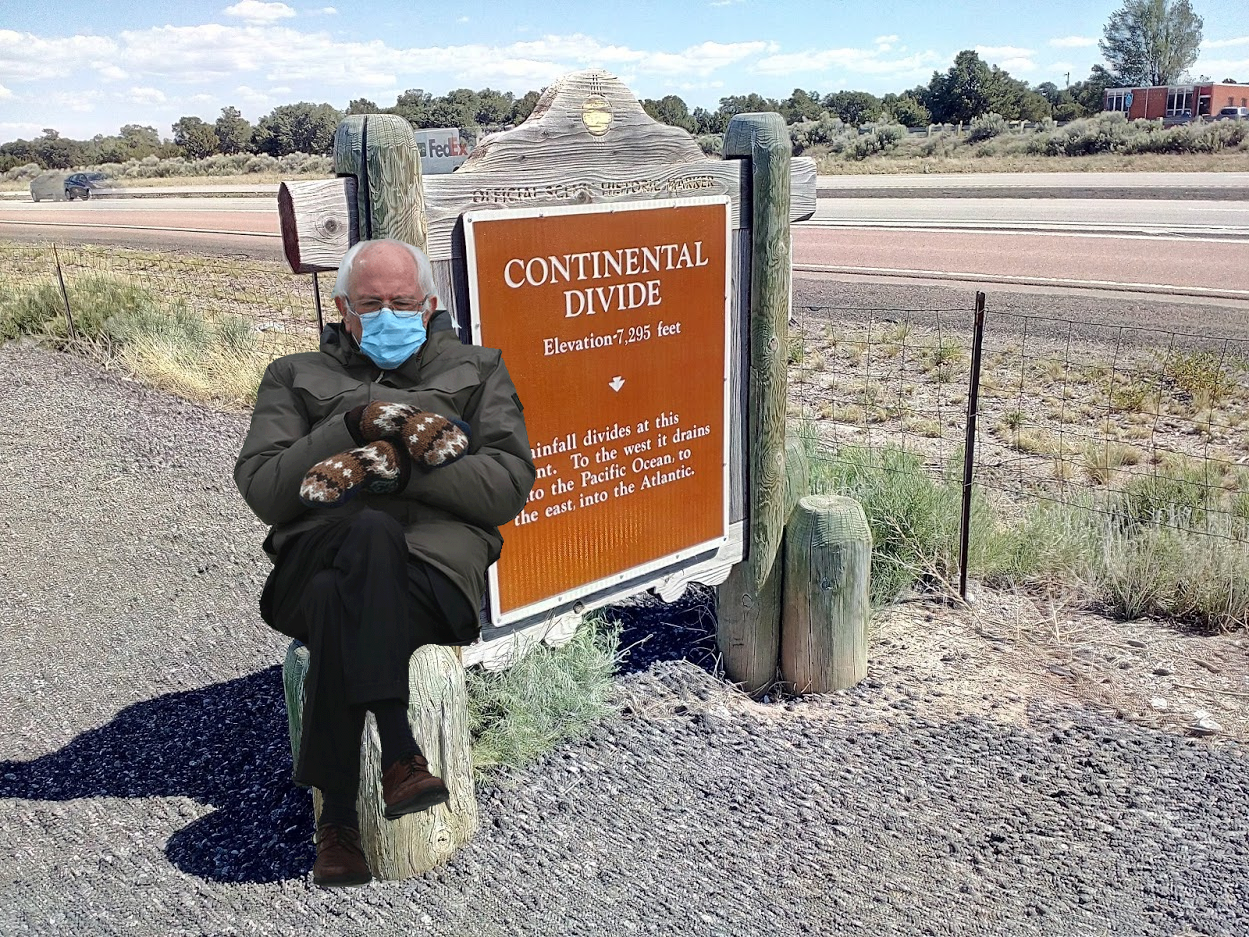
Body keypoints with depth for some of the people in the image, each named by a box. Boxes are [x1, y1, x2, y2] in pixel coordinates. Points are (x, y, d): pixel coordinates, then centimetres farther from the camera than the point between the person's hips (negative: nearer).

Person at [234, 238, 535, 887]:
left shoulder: (476, 370, 21)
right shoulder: (296, 377, 24)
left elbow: (509, 485, 4)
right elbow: (261, 489, 7)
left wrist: (392, 463, -9)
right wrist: (357, 424, -6)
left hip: (437, 561, -1)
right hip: (313, 555, 1)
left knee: (338, 601, -34)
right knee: (373, 533, -35)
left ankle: (337, 817, -26)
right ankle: (398, 754, -33)